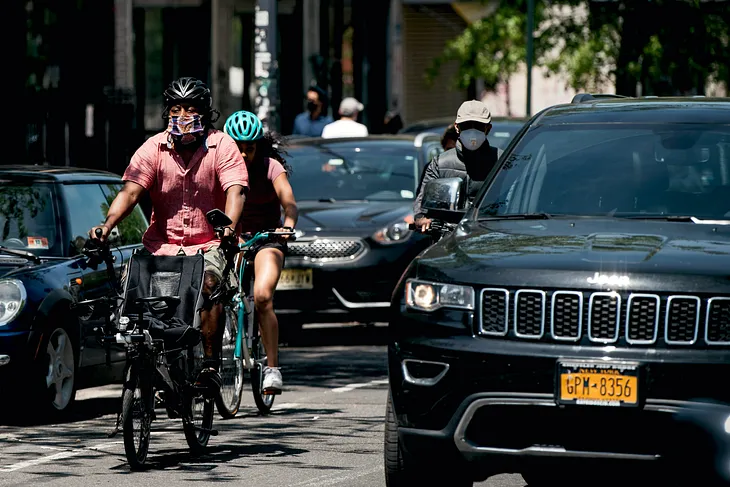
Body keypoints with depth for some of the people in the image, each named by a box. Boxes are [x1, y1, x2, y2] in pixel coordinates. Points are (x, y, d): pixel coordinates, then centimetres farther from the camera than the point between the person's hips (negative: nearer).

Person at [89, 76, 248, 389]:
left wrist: (228, 226, -39)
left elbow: (235, 189, -18)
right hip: (162, 243, 2)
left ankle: (210, 363, -20)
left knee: (209, 283, -30)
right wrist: (106, 225, -31)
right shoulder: (154, 148, -2)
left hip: (207, 245, -2)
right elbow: (130, 191, -12)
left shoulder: (221, 146, -5)